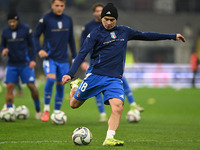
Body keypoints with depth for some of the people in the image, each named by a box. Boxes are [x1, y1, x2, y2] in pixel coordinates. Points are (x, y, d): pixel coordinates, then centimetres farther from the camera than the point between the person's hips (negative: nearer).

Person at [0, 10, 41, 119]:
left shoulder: (26, 30, -2)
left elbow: (32, 45, 1)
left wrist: (33, 60, -8)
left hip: (25, 64, -2)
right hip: (12, 64, 2)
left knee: (31, 86, -6)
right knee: (9, 87, -7)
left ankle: (38, 110, 11)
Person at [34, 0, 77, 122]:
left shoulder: (68, 20, 8)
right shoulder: (45, 19, -4)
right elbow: (36, 36, 3)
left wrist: (75, 56, 14)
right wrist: (39, 49, -13)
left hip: (63, 59, 4)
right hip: (49, 57, -4)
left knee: (60, 85, 3)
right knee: (50, 79, -24)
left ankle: (57, 113, 14)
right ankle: (46, 110, -11)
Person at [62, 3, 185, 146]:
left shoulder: (124, 32, 10)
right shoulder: (95, 34, -3)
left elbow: (145, 36, 20)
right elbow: (82, 54, -8)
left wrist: (172, 36, 21)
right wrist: (70, 74, -20)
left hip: (115, 79, 2)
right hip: (95, 75, -2)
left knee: (118, 106, -22)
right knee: (74, 104, 8)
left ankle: (109, 139, -21)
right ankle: (75, 86, 41)